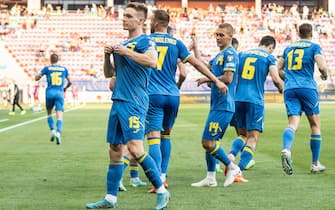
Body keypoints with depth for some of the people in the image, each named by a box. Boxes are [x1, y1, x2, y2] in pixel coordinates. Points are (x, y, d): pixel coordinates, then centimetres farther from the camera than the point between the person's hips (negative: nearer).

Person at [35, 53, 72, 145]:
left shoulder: (47, 68, 4)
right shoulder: (64, 69, 9)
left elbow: (36, 78, 8)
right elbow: (70, 82, 15)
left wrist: (40, 75, 30)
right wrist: (65, 88, 34)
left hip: (50, 93, 0)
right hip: (60, 93, 0)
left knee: (49, 113, 21)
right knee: (59, 115, -6)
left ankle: (53, 131, 8)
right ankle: (58, 133, -28)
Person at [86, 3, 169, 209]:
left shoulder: (145, 41, -5)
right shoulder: (123, 44, 20)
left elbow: (152, 62, -25)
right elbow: (109, 73, 25)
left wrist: (126, 52, -18)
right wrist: (107, 55, 6)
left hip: (134, 102, -8)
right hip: (119, 101, 9)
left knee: (135, 148, -18)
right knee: (115, 150, 9)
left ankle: (162, 191, -6)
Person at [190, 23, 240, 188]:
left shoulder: (230, 54, -11)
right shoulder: (219, 55, 19)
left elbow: (227, 78, -21)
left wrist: (207, 79, -9)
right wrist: (195, 47, 24)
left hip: (223, 106, -10)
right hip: (216, 105, 10)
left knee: (208, 142, -11)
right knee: (208, 142, 10)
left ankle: (232, 167, 2)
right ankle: (210, 178, 14)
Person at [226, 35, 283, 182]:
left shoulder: (242, 54, 15)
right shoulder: (269, 58, 3)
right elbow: (276, 79, -5)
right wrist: (282, 89, 14)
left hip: (238, 99, 5)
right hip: (255, 101, -5)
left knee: (242, 134, 20)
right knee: (253, 139, -1)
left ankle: (231, 155, -9)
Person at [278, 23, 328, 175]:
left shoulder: (288, 47, 18)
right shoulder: (314, 47, 4)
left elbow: (278, 69, 19)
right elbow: (322, 67, -10)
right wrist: (324, 75, 12)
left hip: (289, 89, 3)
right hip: (308, 88, -3)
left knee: (293, 123, -7)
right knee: (315, 125, 10)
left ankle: (286, 149, -39)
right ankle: (315, 164, 14)